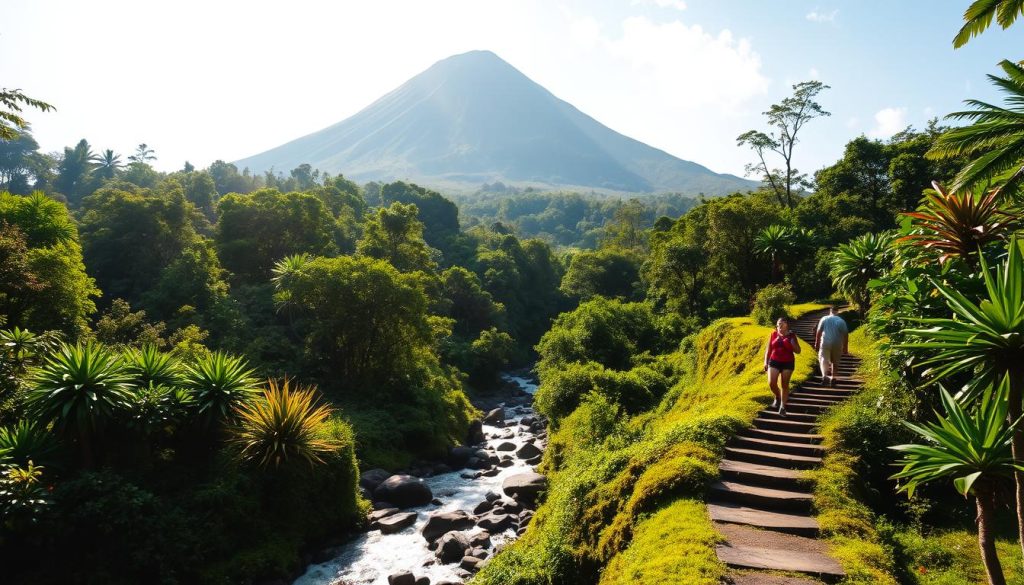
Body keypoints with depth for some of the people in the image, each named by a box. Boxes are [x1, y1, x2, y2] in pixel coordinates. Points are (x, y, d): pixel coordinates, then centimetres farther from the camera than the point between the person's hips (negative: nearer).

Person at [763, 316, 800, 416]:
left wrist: (791, 341, -15)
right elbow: (768, 349, 7)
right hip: (774, 362, 1)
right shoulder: (774, 334, 1)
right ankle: (777, 398, 23)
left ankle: (783, 407, 13)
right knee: (771, 383, -8)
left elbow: (798, 351, 0)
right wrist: (766, 362, 3)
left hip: (788, 363, -1)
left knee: (785, 385, 2)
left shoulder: (791, 335, -2)